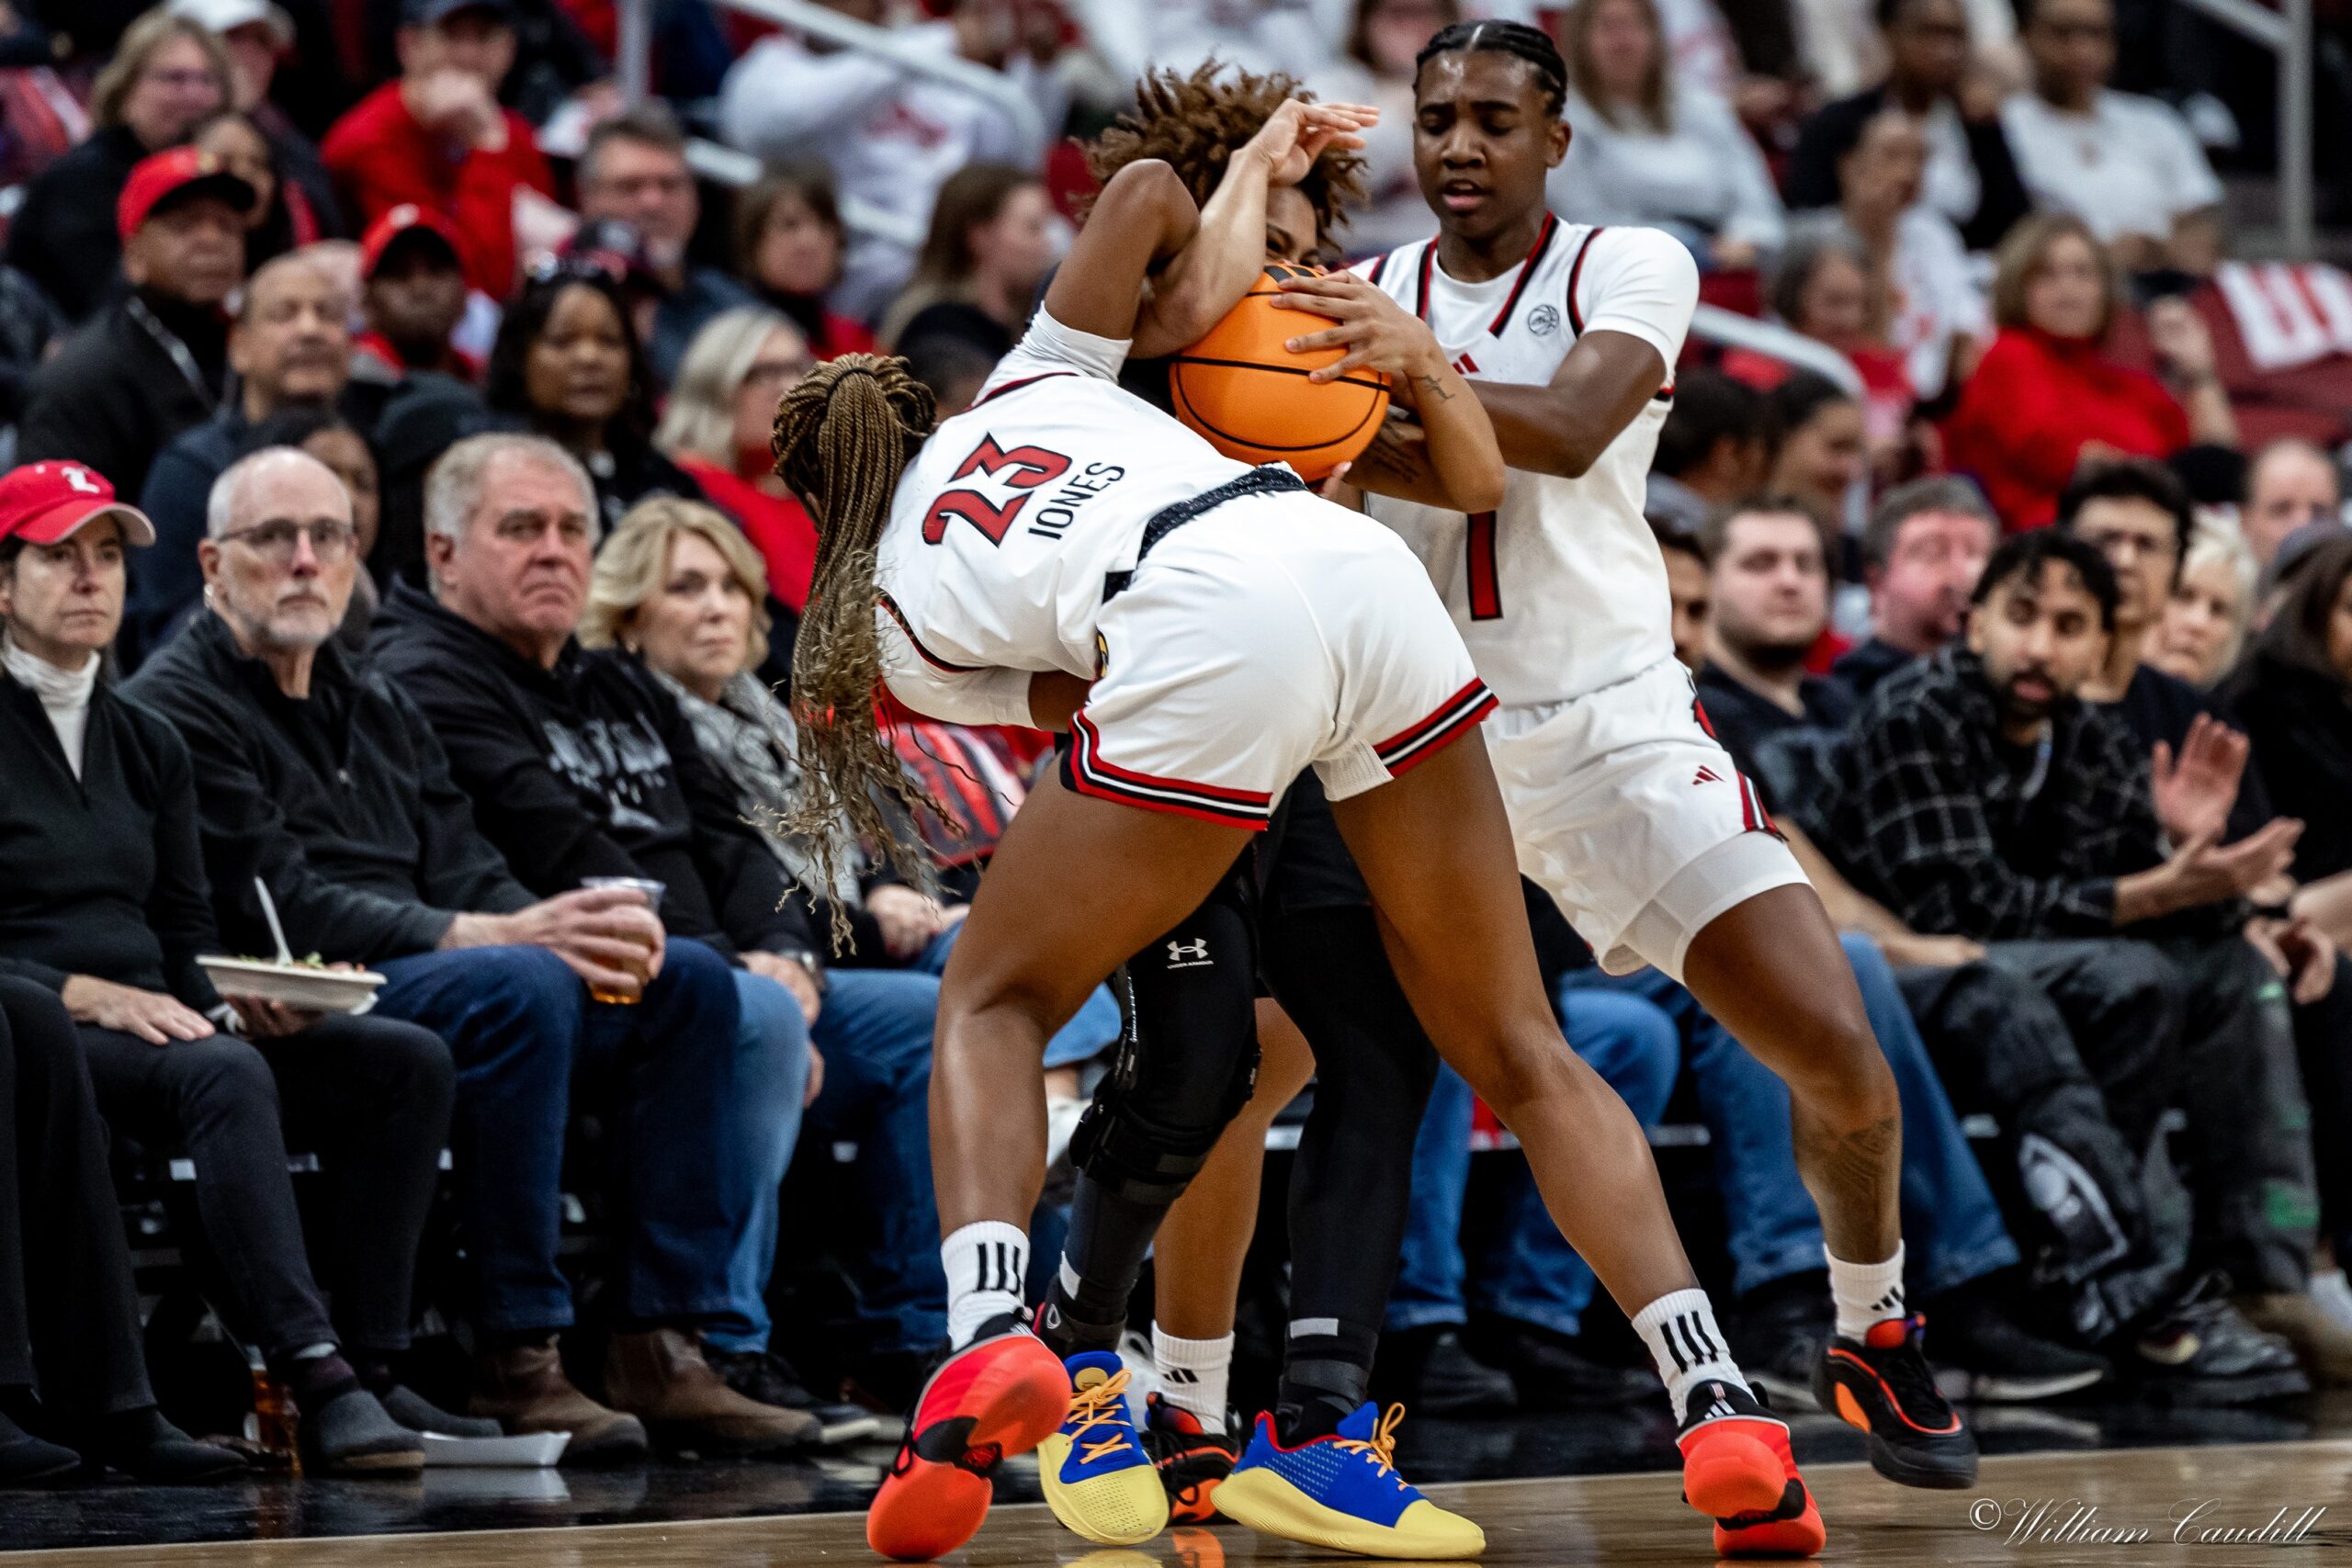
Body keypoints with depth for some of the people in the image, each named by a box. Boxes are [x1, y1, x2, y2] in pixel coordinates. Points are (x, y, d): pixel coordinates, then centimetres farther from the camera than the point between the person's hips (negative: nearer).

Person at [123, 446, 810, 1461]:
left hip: (419, 968, 9)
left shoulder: (375, 708, 24)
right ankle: (517, 1365, -33)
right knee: (518, 987, -34)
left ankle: (662, 1353, -12)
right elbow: (283, 906, -14)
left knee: (688, 981, -5)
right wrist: (497, 936, -20)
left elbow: (463, 875, 16)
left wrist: (585, 928, -7)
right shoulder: (178, 710, -3)